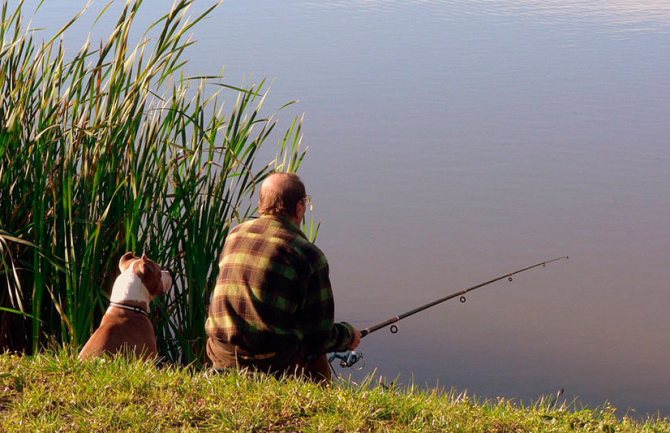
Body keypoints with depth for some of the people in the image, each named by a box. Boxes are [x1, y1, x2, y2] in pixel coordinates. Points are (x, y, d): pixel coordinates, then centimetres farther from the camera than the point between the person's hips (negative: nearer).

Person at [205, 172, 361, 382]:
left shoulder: (234, 235, 8)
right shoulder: (308, 254, -9)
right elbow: (320, 335, -5)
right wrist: (349, 335, 18)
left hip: (221, 357, 6)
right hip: (274, 363, -6)